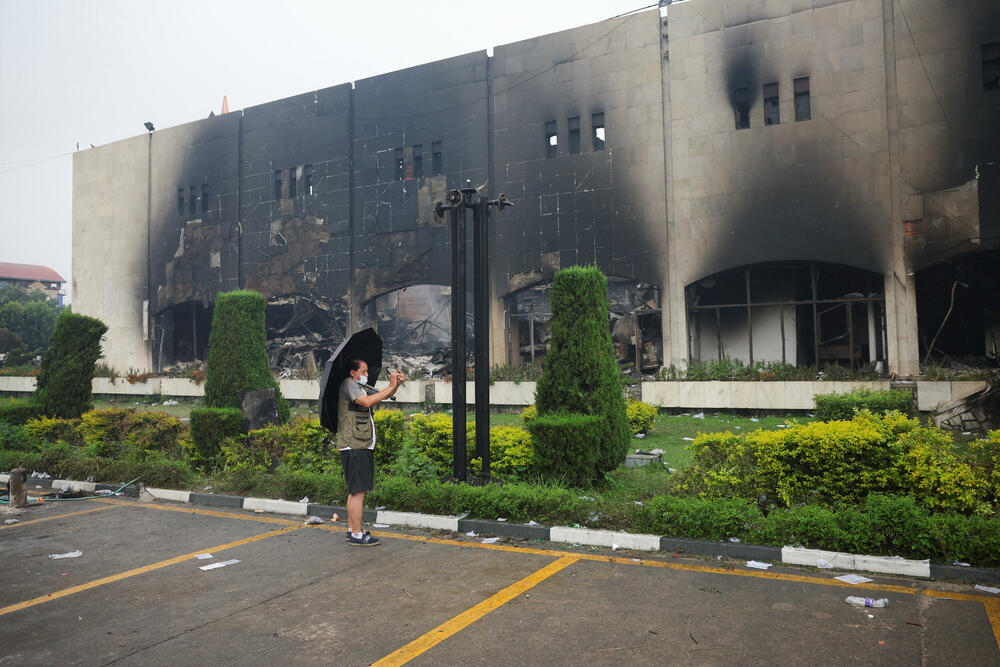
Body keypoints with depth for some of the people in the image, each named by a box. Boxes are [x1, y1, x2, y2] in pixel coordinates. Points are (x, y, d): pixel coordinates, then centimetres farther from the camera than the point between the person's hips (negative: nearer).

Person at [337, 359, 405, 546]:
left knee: (356, 490, 15)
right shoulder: (348, 384, -7)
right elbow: (367, 402, -23)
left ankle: (352, 530, 24)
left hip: (363, 446, 10)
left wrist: (397, 383, 6)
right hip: (354, 447, -10)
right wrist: (391, 387, -17)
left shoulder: (359, 387, 22)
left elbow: (383, 396, 25)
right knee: (358, 491, -9)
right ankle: (357, 535, -5)